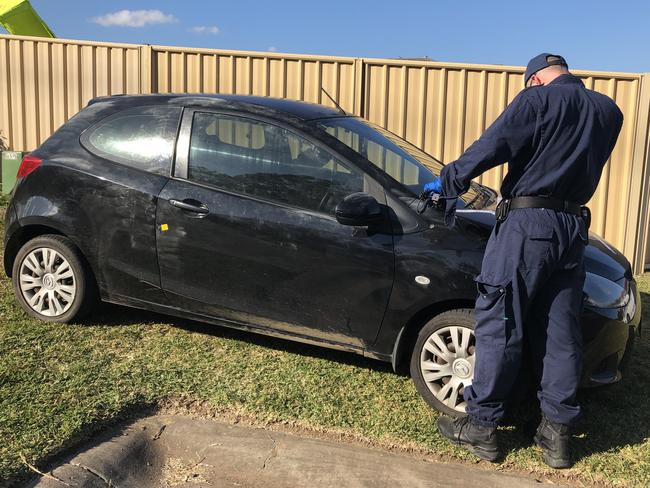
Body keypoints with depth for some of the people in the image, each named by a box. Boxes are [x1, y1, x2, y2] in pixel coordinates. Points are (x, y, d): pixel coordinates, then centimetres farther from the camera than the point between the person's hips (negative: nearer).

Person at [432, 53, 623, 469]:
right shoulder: (609, 111, 15)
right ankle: (557, 433, 17)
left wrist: (451, 179, -5)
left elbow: (492, 147, -15)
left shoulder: (537, 99, -4)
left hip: (528, 224, -6)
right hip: (575, 228, 7)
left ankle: (481, 425, 8)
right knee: (561, 332, 10)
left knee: (500, 325, 0)